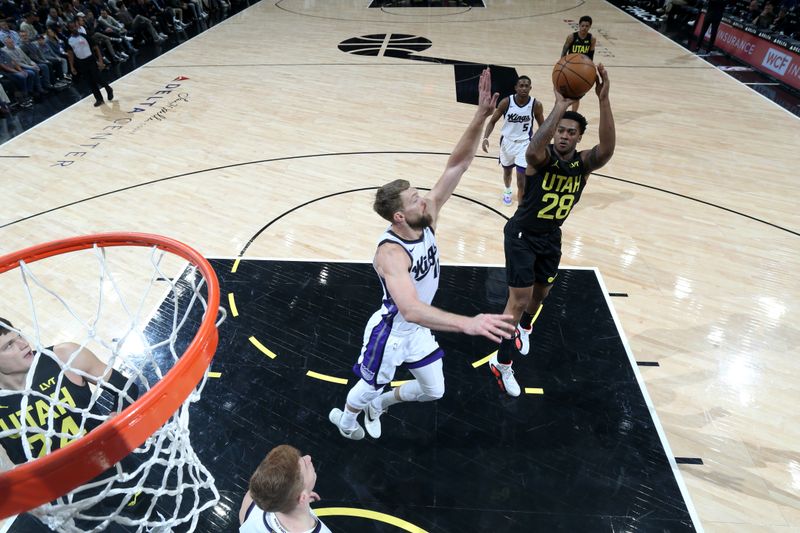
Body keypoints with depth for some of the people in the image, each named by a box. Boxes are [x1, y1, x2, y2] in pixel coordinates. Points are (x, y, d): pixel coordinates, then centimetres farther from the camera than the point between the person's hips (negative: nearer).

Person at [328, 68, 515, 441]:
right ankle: (345, 417, 59)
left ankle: (379, 405, 48)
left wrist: (482, 116, -32)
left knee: (434, 391, 22)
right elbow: (411, 309, -53)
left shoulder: (426, 220, -18)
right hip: (391, 332, -7)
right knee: (370, 386, 22)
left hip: (417, 328, 7)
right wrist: (468, 323, -63)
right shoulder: (392, 254, -38)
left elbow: (457, 166, -21)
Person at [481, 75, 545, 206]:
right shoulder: (506, 102, -17)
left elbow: (542, 126, 0)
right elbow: (492, 121, -7)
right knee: (507, 171, 24)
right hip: (507, 141, 2)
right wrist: (485, 138, -23)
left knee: (521, 178, -10)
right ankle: (507, 191, 57)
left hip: (524, 143, -2)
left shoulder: (536, 105, -16)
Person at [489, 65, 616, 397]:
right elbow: (534, 148, -46)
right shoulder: (542, 157, -19)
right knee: (519, 299, -7)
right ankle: (502, 363, 8)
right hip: (522, 234, -5)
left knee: (540, 293, 22)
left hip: (551, 237, 5)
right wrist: (560, 106, -50)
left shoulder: (584, 163, -9)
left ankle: (524, 327, 56)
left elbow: (607, 148, -32)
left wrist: (603, 100, -41)